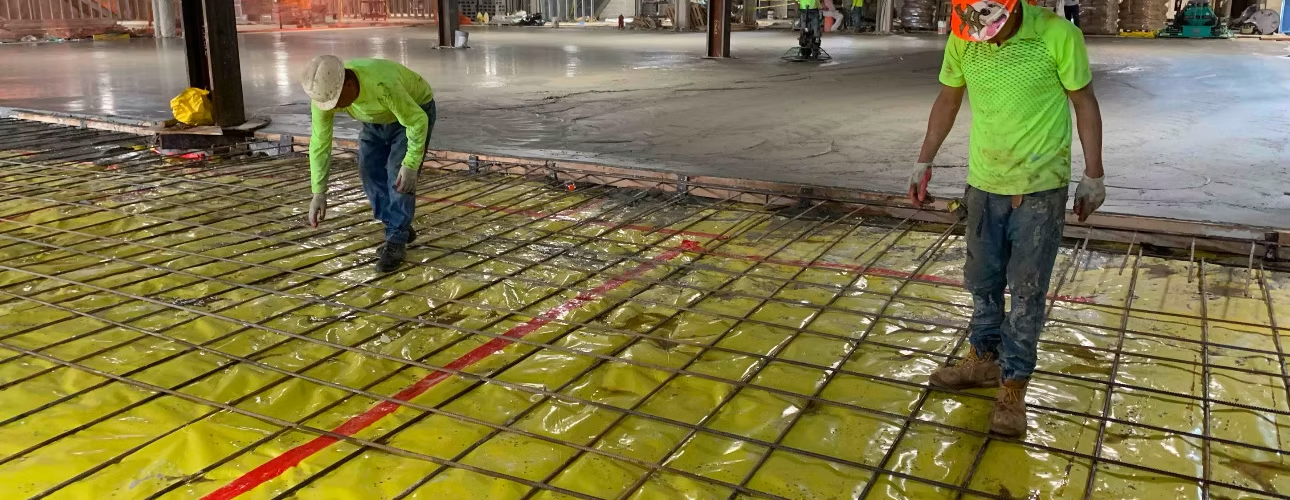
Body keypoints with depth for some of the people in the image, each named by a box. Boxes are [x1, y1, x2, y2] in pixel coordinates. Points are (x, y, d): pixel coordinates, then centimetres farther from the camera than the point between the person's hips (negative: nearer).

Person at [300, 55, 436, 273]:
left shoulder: (382, 84, -44)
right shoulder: (325, 91, -25)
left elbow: (417, 120, -33)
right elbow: (319, 143, -19)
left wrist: (410, 165, -34)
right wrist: (318, 193, -20)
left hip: (415, 113, -6)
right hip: (379, 119, 6)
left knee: (398, 175, -17)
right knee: (370, 173, -2)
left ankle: (395, 242, -8)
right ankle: (401, 230, 13)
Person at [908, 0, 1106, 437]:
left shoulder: (1058, 35, -17)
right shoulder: (962, 40, -6)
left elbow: (1084, 103, -6)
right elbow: (948, 101, 9)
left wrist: (1093, 176, -2)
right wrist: (924, 162, 13)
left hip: (1041, 187, -4)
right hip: (984, 183, 4)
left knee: (1027, 290, 3)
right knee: (983, 281, 15)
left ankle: (1013, 387, 14)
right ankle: (984, 359, 34)